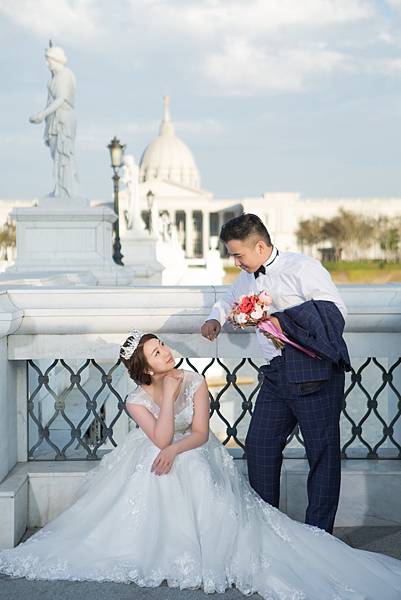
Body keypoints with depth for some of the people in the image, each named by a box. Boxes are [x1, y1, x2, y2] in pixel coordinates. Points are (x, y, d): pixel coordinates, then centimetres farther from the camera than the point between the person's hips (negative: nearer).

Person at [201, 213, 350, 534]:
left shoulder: (302, 267, -9)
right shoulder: (248, 278, 14)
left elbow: (335, 308, -18)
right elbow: (230, 299, 35)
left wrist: (285, 321, -23)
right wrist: (216, 318, 13)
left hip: (314, 371, -8)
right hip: (277, 373, 8)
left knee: (323, 450, 0)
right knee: (259, 445, 8)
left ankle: (318, 534, 9)